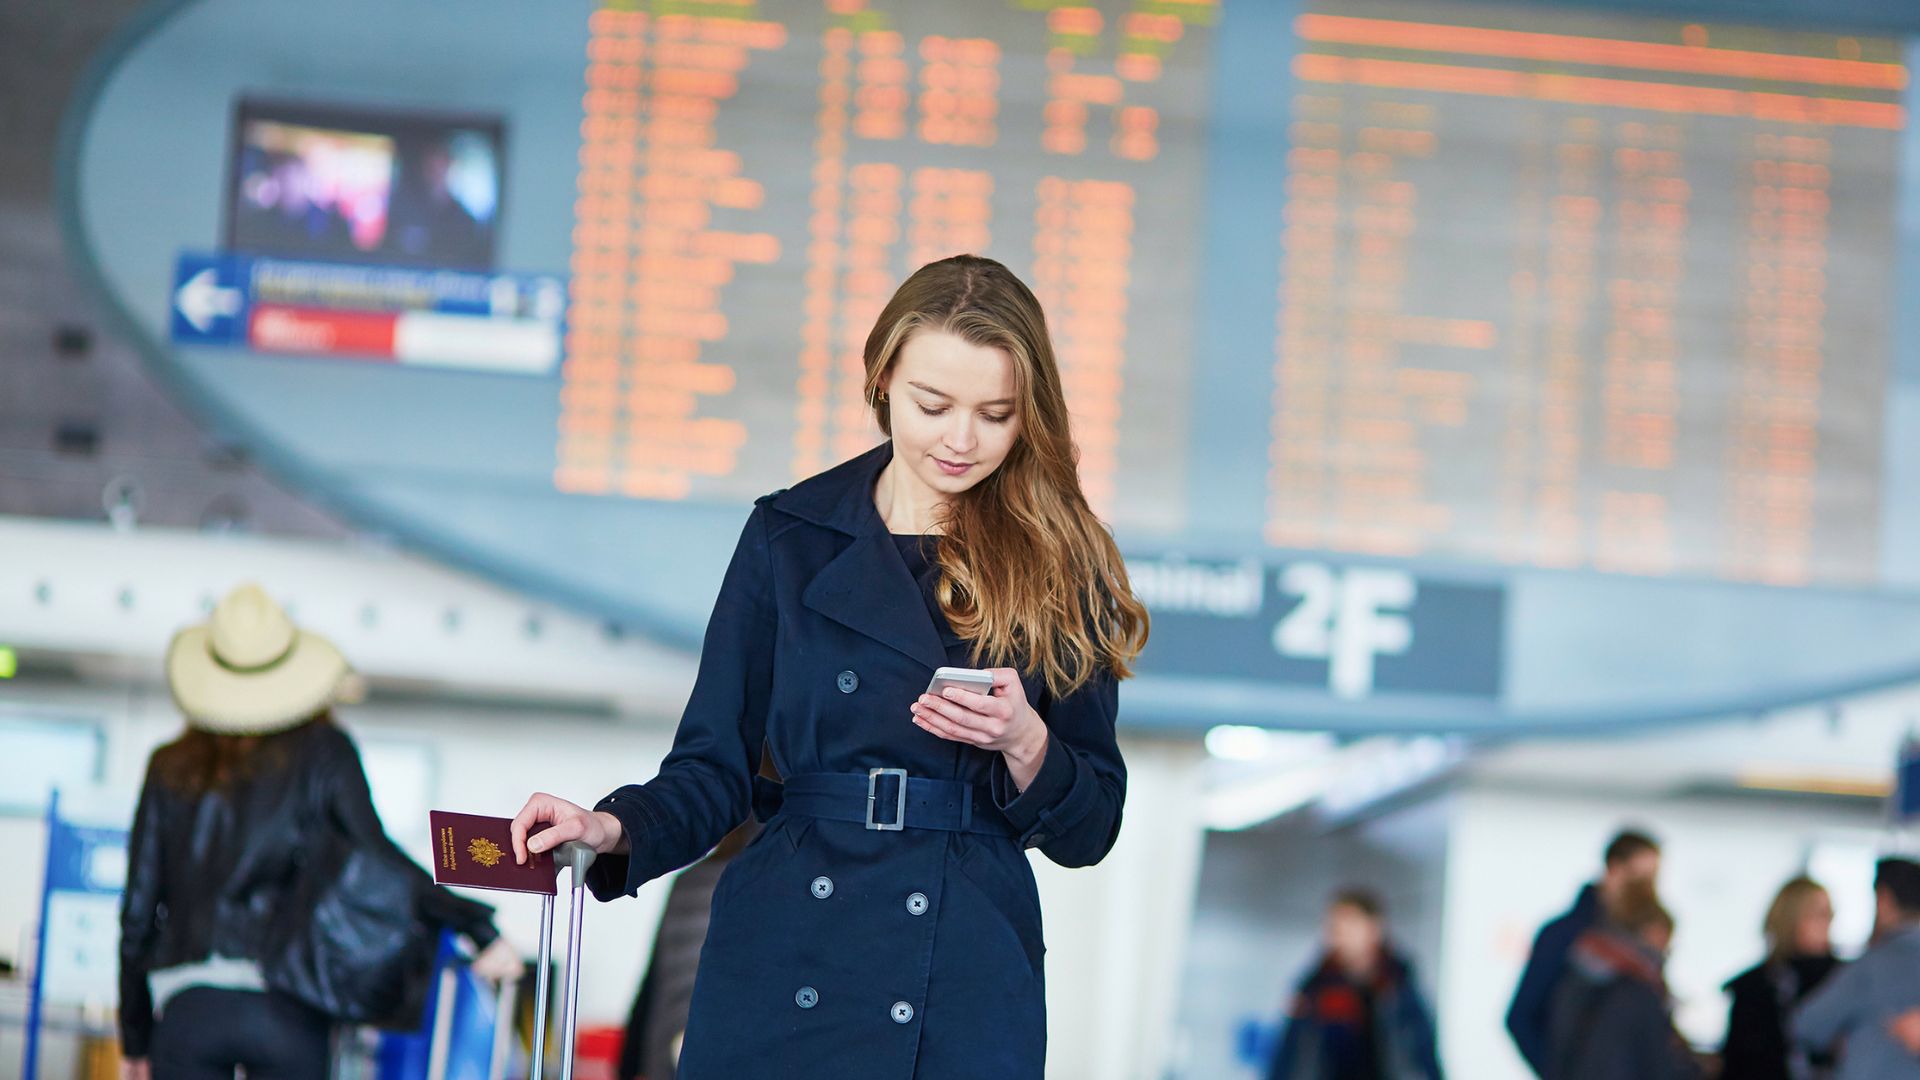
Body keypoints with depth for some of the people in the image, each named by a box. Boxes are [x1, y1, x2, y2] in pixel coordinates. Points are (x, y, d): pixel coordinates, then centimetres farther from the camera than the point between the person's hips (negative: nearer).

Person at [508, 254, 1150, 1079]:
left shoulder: (1064, 570, 4)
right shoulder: (791, 536, 4)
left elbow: (1087, 831, 5)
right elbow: (714, 767, 4)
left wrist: (1026, 744, -14)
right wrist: (617, 828, -15)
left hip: (967, 994, 0)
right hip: (783, 976, 0)